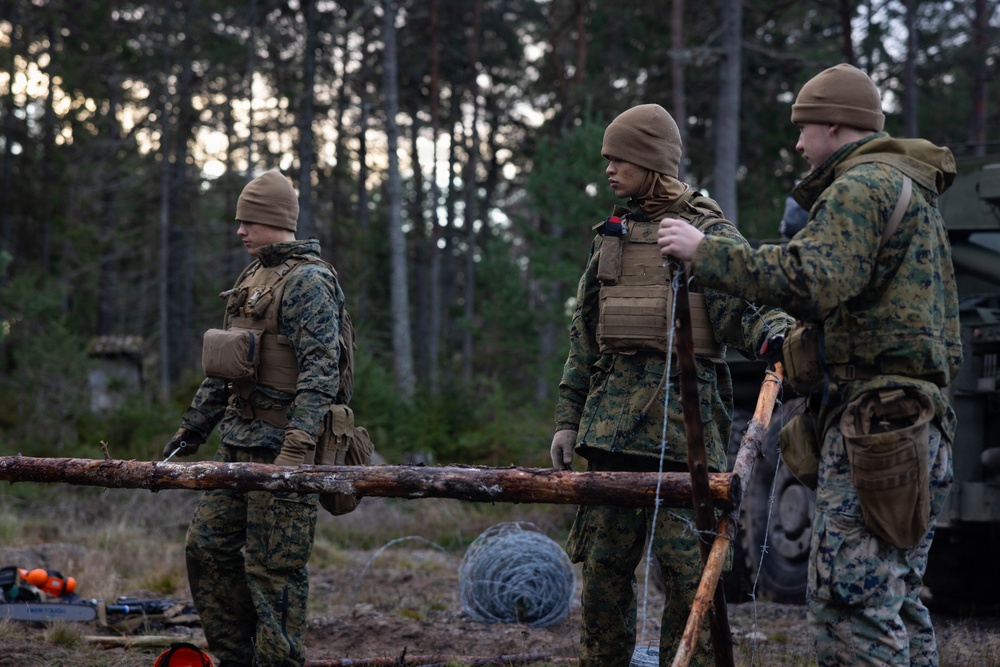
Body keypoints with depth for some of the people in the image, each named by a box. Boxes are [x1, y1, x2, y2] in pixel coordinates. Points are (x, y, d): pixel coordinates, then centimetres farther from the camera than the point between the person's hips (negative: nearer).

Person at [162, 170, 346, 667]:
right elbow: (223, 368, 24)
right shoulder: (253, 278, 17)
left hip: (279, 444, -9)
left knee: (273, 565, -6)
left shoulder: (307, 281, -12)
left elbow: (321, 371, -22)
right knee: (207, 545, 10)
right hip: (238, 440, 9)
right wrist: (192, 428, 22)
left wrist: (295, 449, -31)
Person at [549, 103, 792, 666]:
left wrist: (778, 331, -31)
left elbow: (741, 311, -8)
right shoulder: (611, 235, 19)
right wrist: (568, 418, 17)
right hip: (613, 417, 5)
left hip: (683, 416, -5)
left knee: (687, 564, -8)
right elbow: (585, 335, 21)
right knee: (604, 562, 7)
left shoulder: (711, 232, 2)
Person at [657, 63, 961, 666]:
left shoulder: (863, 186, -8)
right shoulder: (916, 192, 26)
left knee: (851, 599, -14)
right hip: (922, 428, 11)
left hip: (872, 414, -11)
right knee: (898, 601, 12)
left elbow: (812, 279, -24)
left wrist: (705, 252, -18)